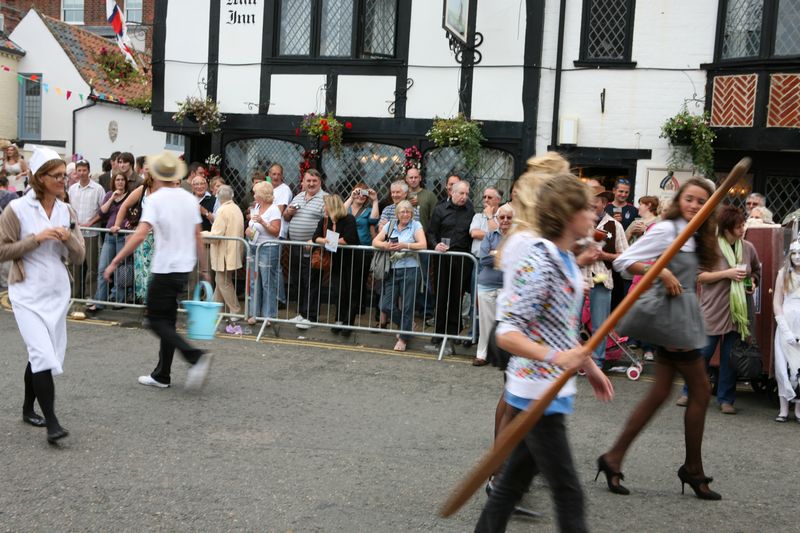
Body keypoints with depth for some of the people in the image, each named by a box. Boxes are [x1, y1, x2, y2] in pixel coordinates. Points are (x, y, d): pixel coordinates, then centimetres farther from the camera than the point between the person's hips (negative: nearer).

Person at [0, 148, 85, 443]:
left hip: (57, 291, 5)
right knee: (43, 353, -14)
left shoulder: (67, 211, 5)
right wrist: (36, 238, -17)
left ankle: (28, 408, 32)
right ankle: (52, 422, -11)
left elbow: (79, 258, 6)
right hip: (28, 292, -5)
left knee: (42, 353, 14)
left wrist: (69, 238, -14)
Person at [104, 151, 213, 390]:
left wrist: (115, 262, -15)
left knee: (157, 321, 0)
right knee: (168, 320, 13)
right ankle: (161, 376, 17)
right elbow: (198, 237, 11)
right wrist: (204, 269, 19)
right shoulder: (189, 198, 8)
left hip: (165, 269, -7)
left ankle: (195, 356, -17)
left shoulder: (156, 199, -10)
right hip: (185, 268, 7)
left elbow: (140, 235, -20)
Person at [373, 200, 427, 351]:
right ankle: (408, 324, 26)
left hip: (409, 269, -4)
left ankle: (403, 338, 17)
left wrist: (404, 245, -23)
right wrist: (386, 245, -16)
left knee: (407, 306, 1)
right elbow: (375, 241, 6)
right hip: (392, 270, 4)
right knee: (386, 306, 0)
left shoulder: (416, 225, 2)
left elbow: (423, 245, -10)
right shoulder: (390, 225, 12)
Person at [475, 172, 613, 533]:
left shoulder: (564, 258, 9)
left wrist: (589, 366, 23)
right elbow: (507, 334, -25)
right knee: (568, 493, -3)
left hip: (552, 388, 9)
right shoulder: (538, 262, -20)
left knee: (515, 478, 17)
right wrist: (554, 357, -37)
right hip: (537, 391, -9)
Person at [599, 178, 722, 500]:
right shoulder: (666, 230, -12)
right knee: (700, 391, 1)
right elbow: (624, 261, -18)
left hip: (682, 317, 9)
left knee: (660, 393, 8)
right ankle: (693, 469, 15)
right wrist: (662, 272, -24)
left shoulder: (692, 237, 14)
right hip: (674, 318, -9)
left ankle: (614, 458, 10)